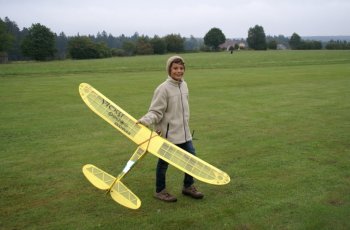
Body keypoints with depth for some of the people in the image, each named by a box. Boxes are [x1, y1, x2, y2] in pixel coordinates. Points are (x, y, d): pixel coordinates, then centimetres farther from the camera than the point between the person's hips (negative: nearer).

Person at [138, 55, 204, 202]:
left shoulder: (183, 85, 7)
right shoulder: (163, 88, -16)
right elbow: (155, 111, -17)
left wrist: (184, 123, 15)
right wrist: (145, 121, -33)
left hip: (183, 132, 7)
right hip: (168, 133, -7)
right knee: (164, 162, 7)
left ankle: (188, 186, 33)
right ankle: (160, 191, 26)